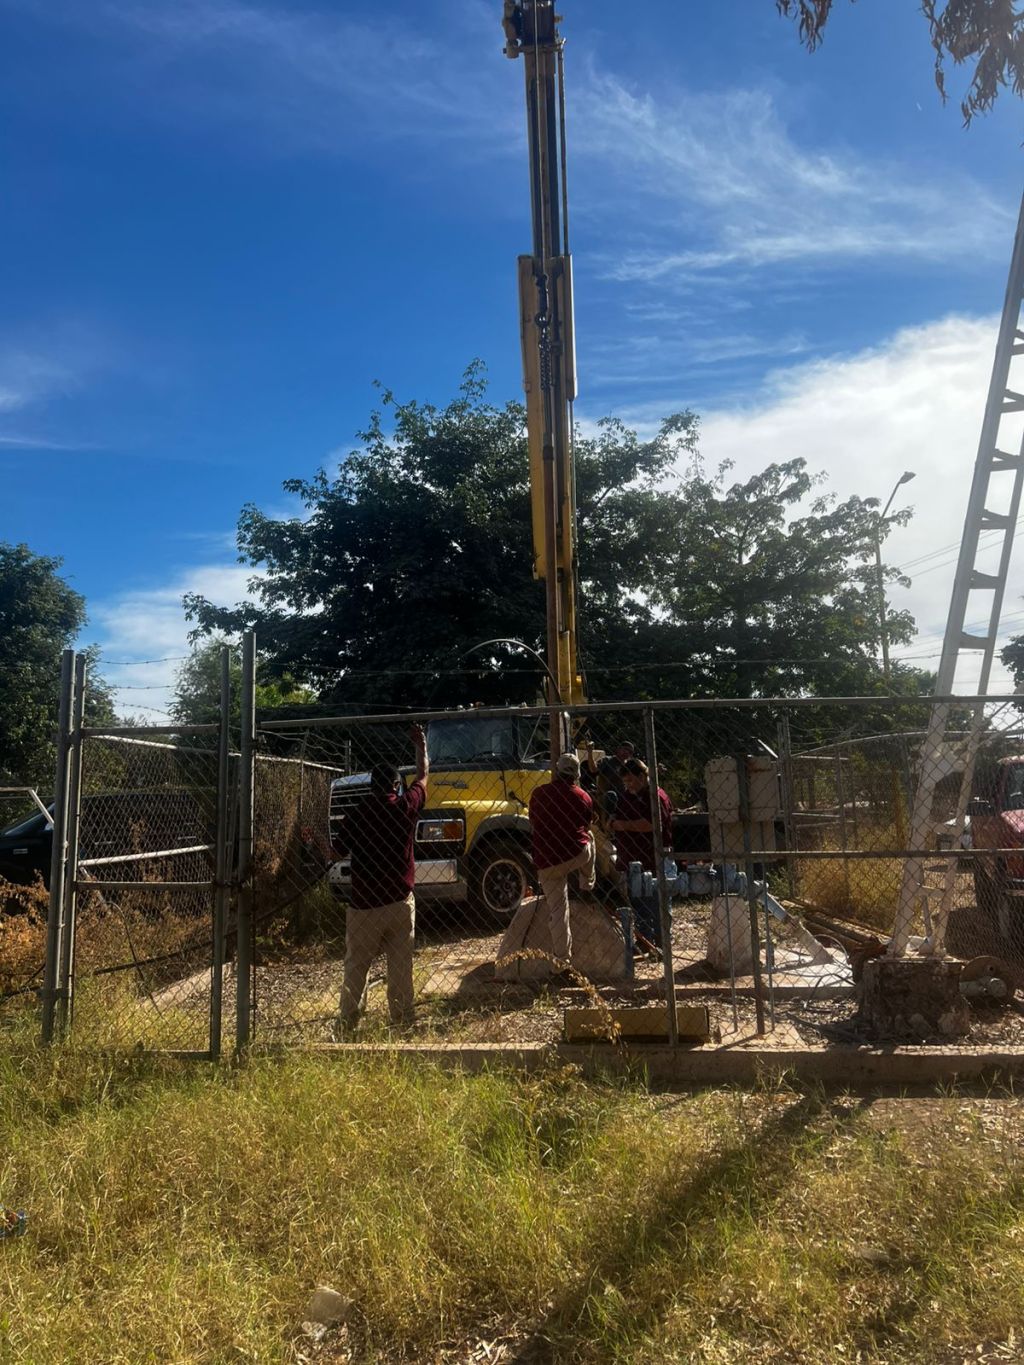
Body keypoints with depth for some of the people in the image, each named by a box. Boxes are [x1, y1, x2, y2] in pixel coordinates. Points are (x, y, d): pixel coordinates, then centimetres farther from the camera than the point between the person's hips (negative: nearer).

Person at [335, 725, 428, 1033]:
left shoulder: (356, 815, -8)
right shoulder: (405, 807, -5)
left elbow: (338, 850, 3)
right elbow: (422, 776, 12)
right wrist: (421, 746, 26)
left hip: (364, 904, -1)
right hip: (400, 902, 1)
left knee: (355, 968, 10)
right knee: (400, 967, 9)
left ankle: (348, 1025, 15)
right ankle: (402, 1023, 13)